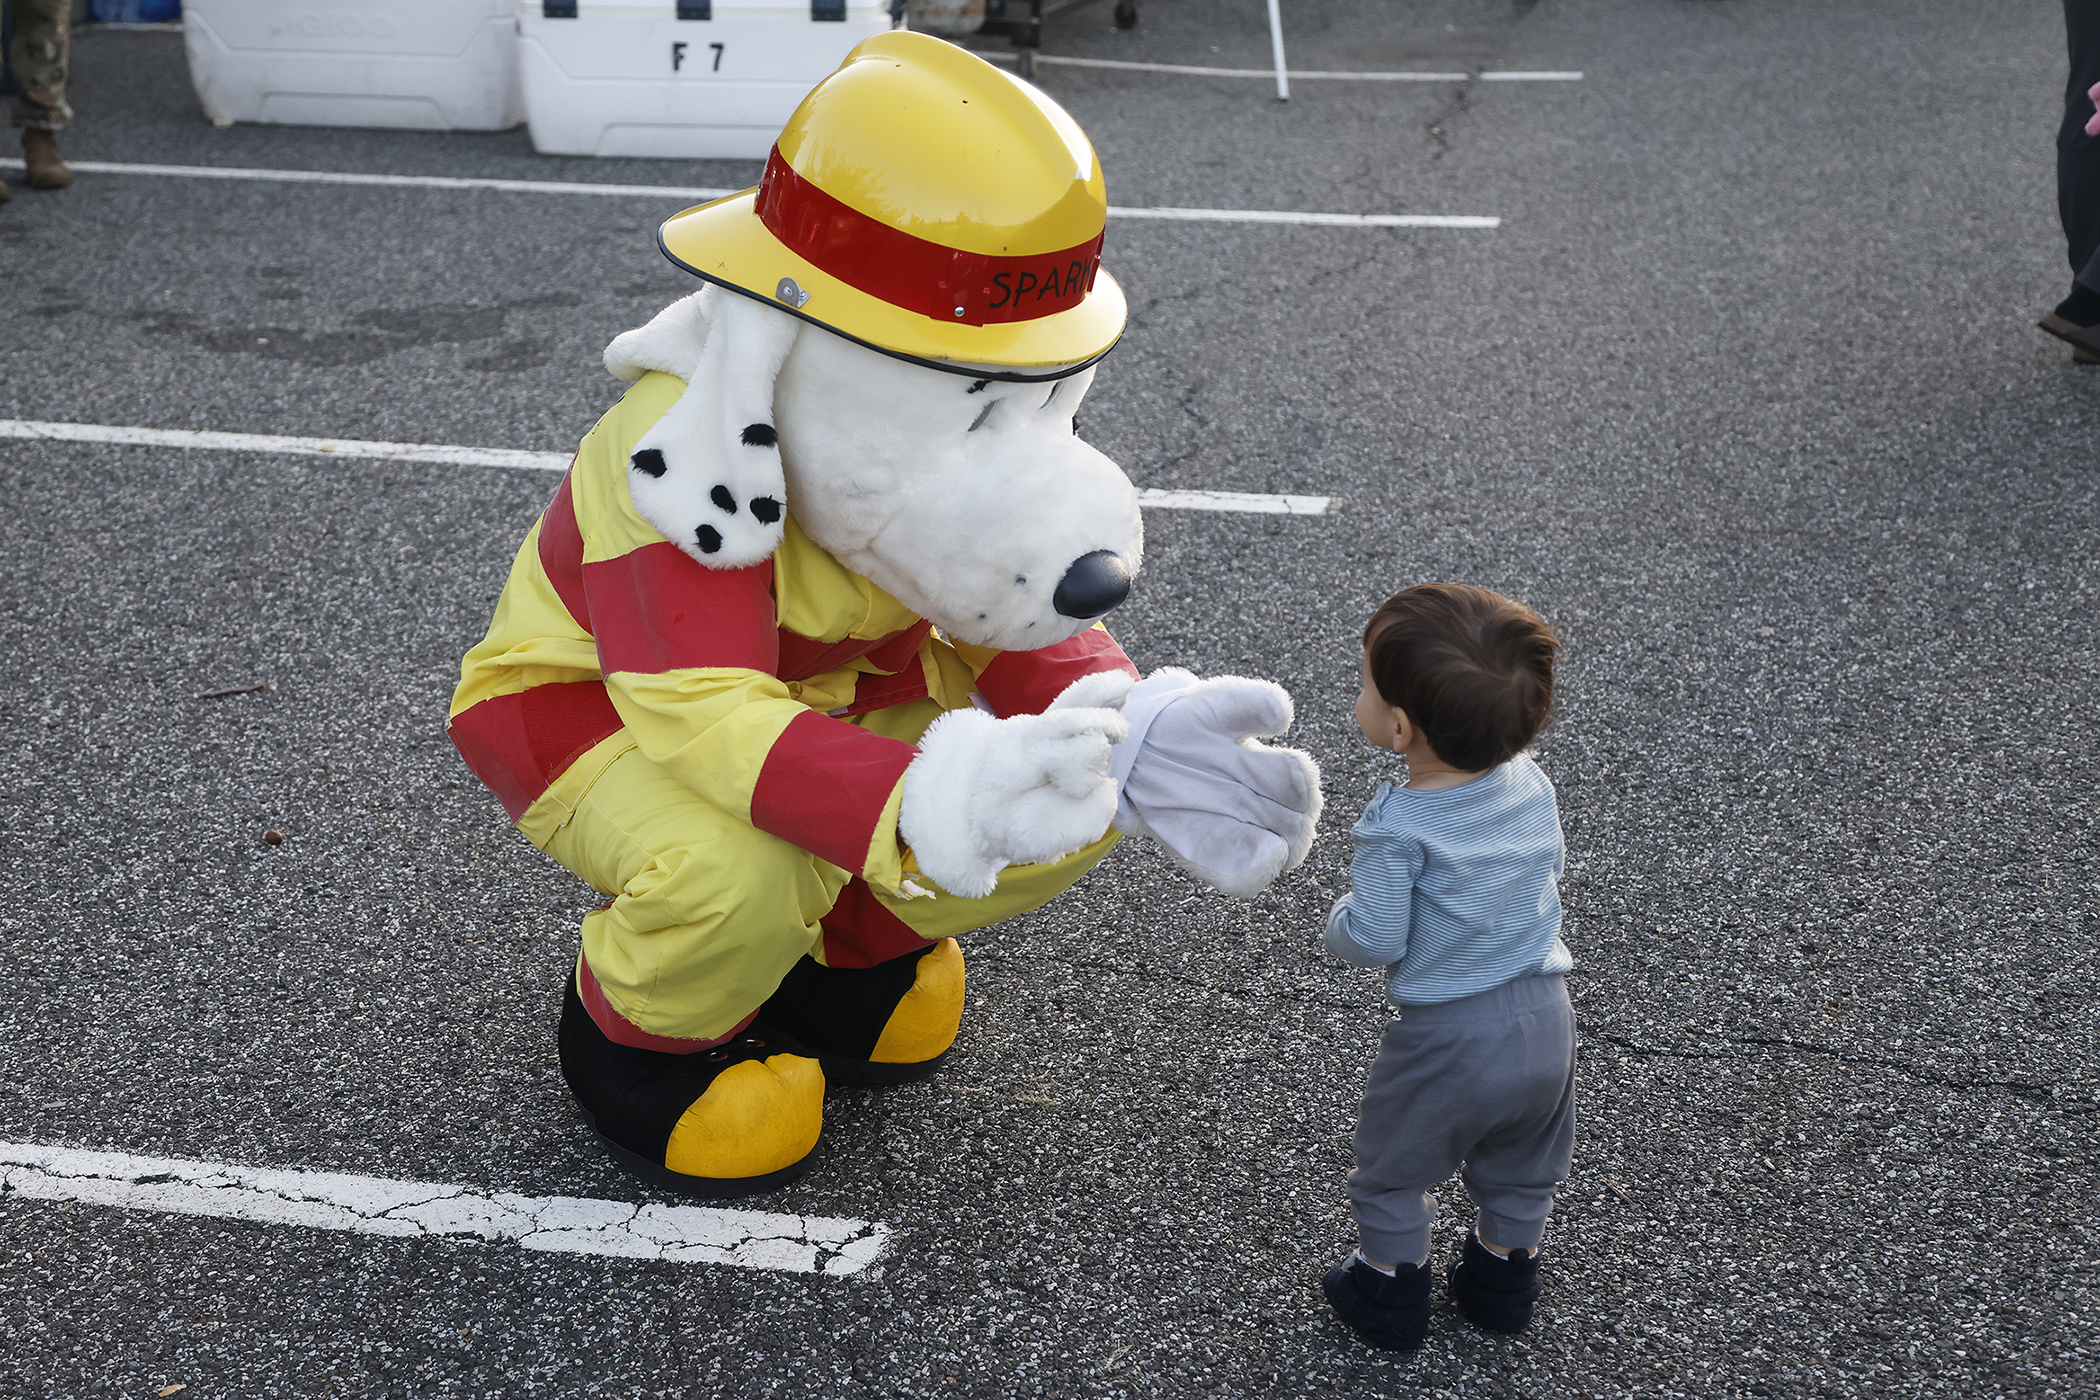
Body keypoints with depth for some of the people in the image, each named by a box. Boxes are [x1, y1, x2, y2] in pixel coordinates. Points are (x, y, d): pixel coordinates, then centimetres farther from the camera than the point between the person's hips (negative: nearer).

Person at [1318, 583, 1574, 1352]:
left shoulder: (1398, 828, -26)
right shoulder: (1530, 781, -8)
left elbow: (1373, 942, -21)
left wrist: (1341, 917, -1)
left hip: (1447, 1038, -6)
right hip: (1546, 1022, 6)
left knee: (1391, 1170, 20)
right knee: (1522, 1169, 28)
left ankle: (1391, 1294, 35)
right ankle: (1502, 1281, 46)